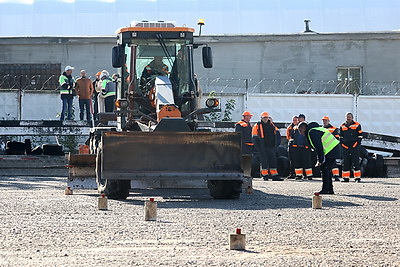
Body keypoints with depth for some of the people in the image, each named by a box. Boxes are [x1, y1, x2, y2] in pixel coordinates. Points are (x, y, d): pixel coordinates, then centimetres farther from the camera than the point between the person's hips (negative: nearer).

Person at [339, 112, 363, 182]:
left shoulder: (357, 125, 3)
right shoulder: (342, 126, 11)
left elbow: (360, 136, 5)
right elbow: (340, 136, 18)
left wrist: (358, 144, -3)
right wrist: (342, 144, 6)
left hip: (354, 147, -3)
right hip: (345, 147, 3)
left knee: (356, 162, -6)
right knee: (346, 163, 4)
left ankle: (357, 177, -3)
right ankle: (345, 177, 9)